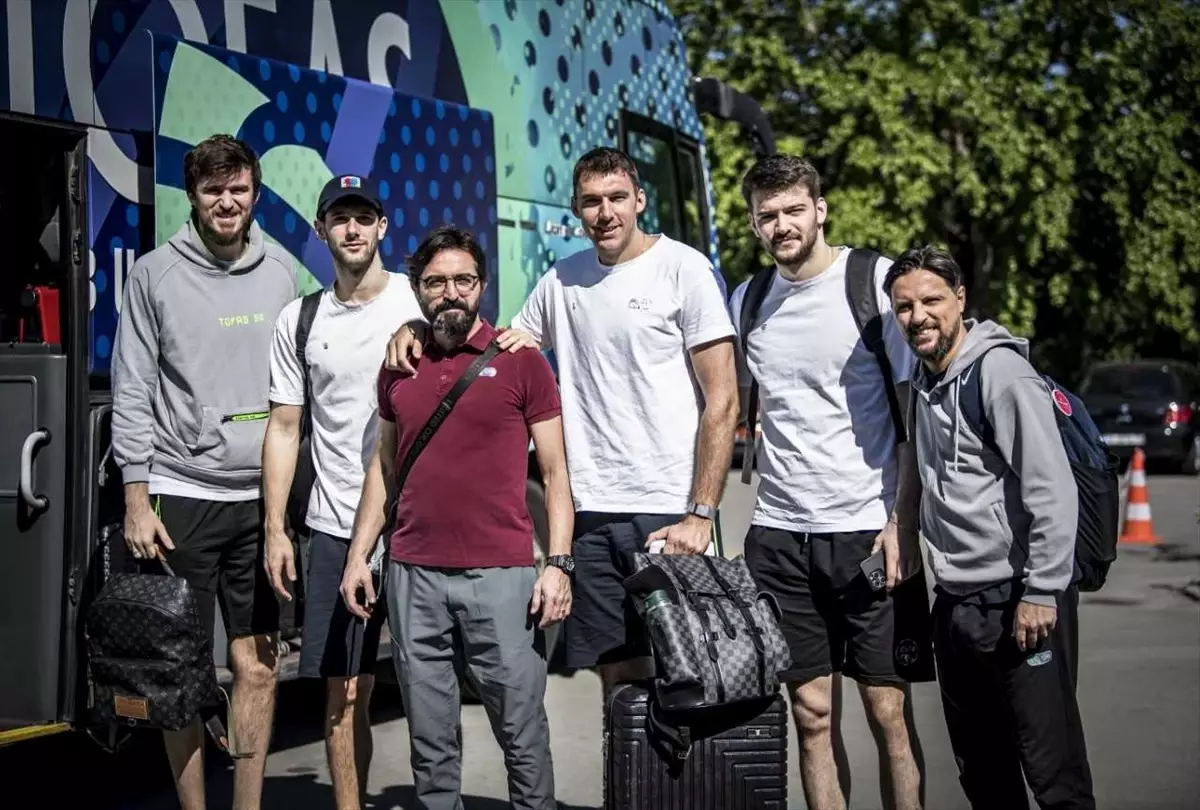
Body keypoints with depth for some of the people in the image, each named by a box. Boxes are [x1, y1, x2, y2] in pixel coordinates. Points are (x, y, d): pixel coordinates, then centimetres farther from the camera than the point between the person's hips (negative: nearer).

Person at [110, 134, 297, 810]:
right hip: (179, 495, -3)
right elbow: (131, 393, -2)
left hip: (262, 497, 3)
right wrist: (136, 499, -7)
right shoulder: (156, 274, 0)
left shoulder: (283, 272, 9)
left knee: (259, 664, 4)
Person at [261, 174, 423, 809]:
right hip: (336, 529, 2)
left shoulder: (422, 300, 2)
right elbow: (285, 427, 10)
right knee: (343, 692, 4)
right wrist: (274, 530, 5)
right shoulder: (300, 321, 10)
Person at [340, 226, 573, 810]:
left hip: (500, 575, -3)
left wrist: (558, 564, -9)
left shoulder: (520, 362, 0)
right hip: (412, 576, 4)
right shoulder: (399, 367, 12)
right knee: (429, 736, 9)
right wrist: (358, 555, 12)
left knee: (521, 729, 0)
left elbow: (555, 470, 0)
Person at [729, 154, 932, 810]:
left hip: (869, 528, -4)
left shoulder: (877, 281, -3)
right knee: (813, 713, 6)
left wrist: (902, 521, -11)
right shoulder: (747, 302, 10)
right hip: (779, 534, 4)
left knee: (889, 709, 0)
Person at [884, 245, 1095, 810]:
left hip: (1018, 600, -8)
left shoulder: (1000, 370, -13)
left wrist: (1042, 593, -20)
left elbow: (1053, 489, -18)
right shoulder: (923, 382, 13)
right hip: (955, 603, 8)